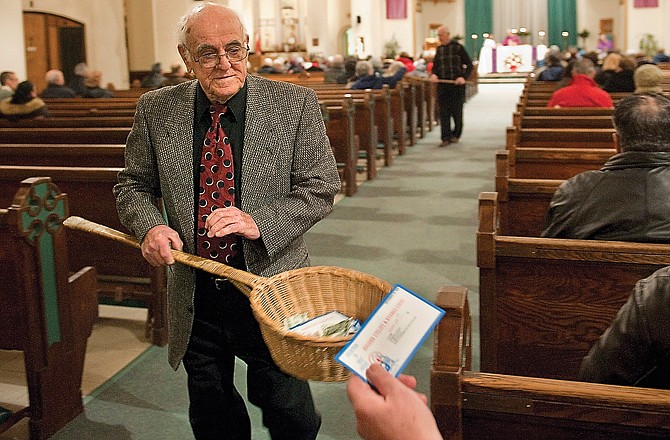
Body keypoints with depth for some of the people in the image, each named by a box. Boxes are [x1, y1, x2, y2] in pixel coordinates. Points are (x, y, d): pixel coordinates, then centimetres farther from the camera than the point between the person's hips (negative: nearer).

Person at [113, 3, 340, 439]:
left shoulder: (295, 103, -7)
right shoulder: (156, 110, -1)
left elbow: (321, 186, -7)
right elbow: (133, 186, 9)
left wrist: (259, 222, -22)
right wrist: (151, 226, -13)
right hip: (195, 294, 3)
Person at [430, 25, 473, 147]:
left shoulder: (458, 48, -4)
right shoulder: (439, 49, 10)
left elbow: (469, 65, -3)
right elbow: (435, 66, 16)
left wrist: (463, 77, -18)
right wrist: (433, 74, -6)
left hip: (456, 85, -4)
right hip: (442, 85, 4)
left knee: (457, 111, 5)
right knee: (443, 112, -2)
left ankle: (456, 135, 22)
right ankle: (446, 137, 0)